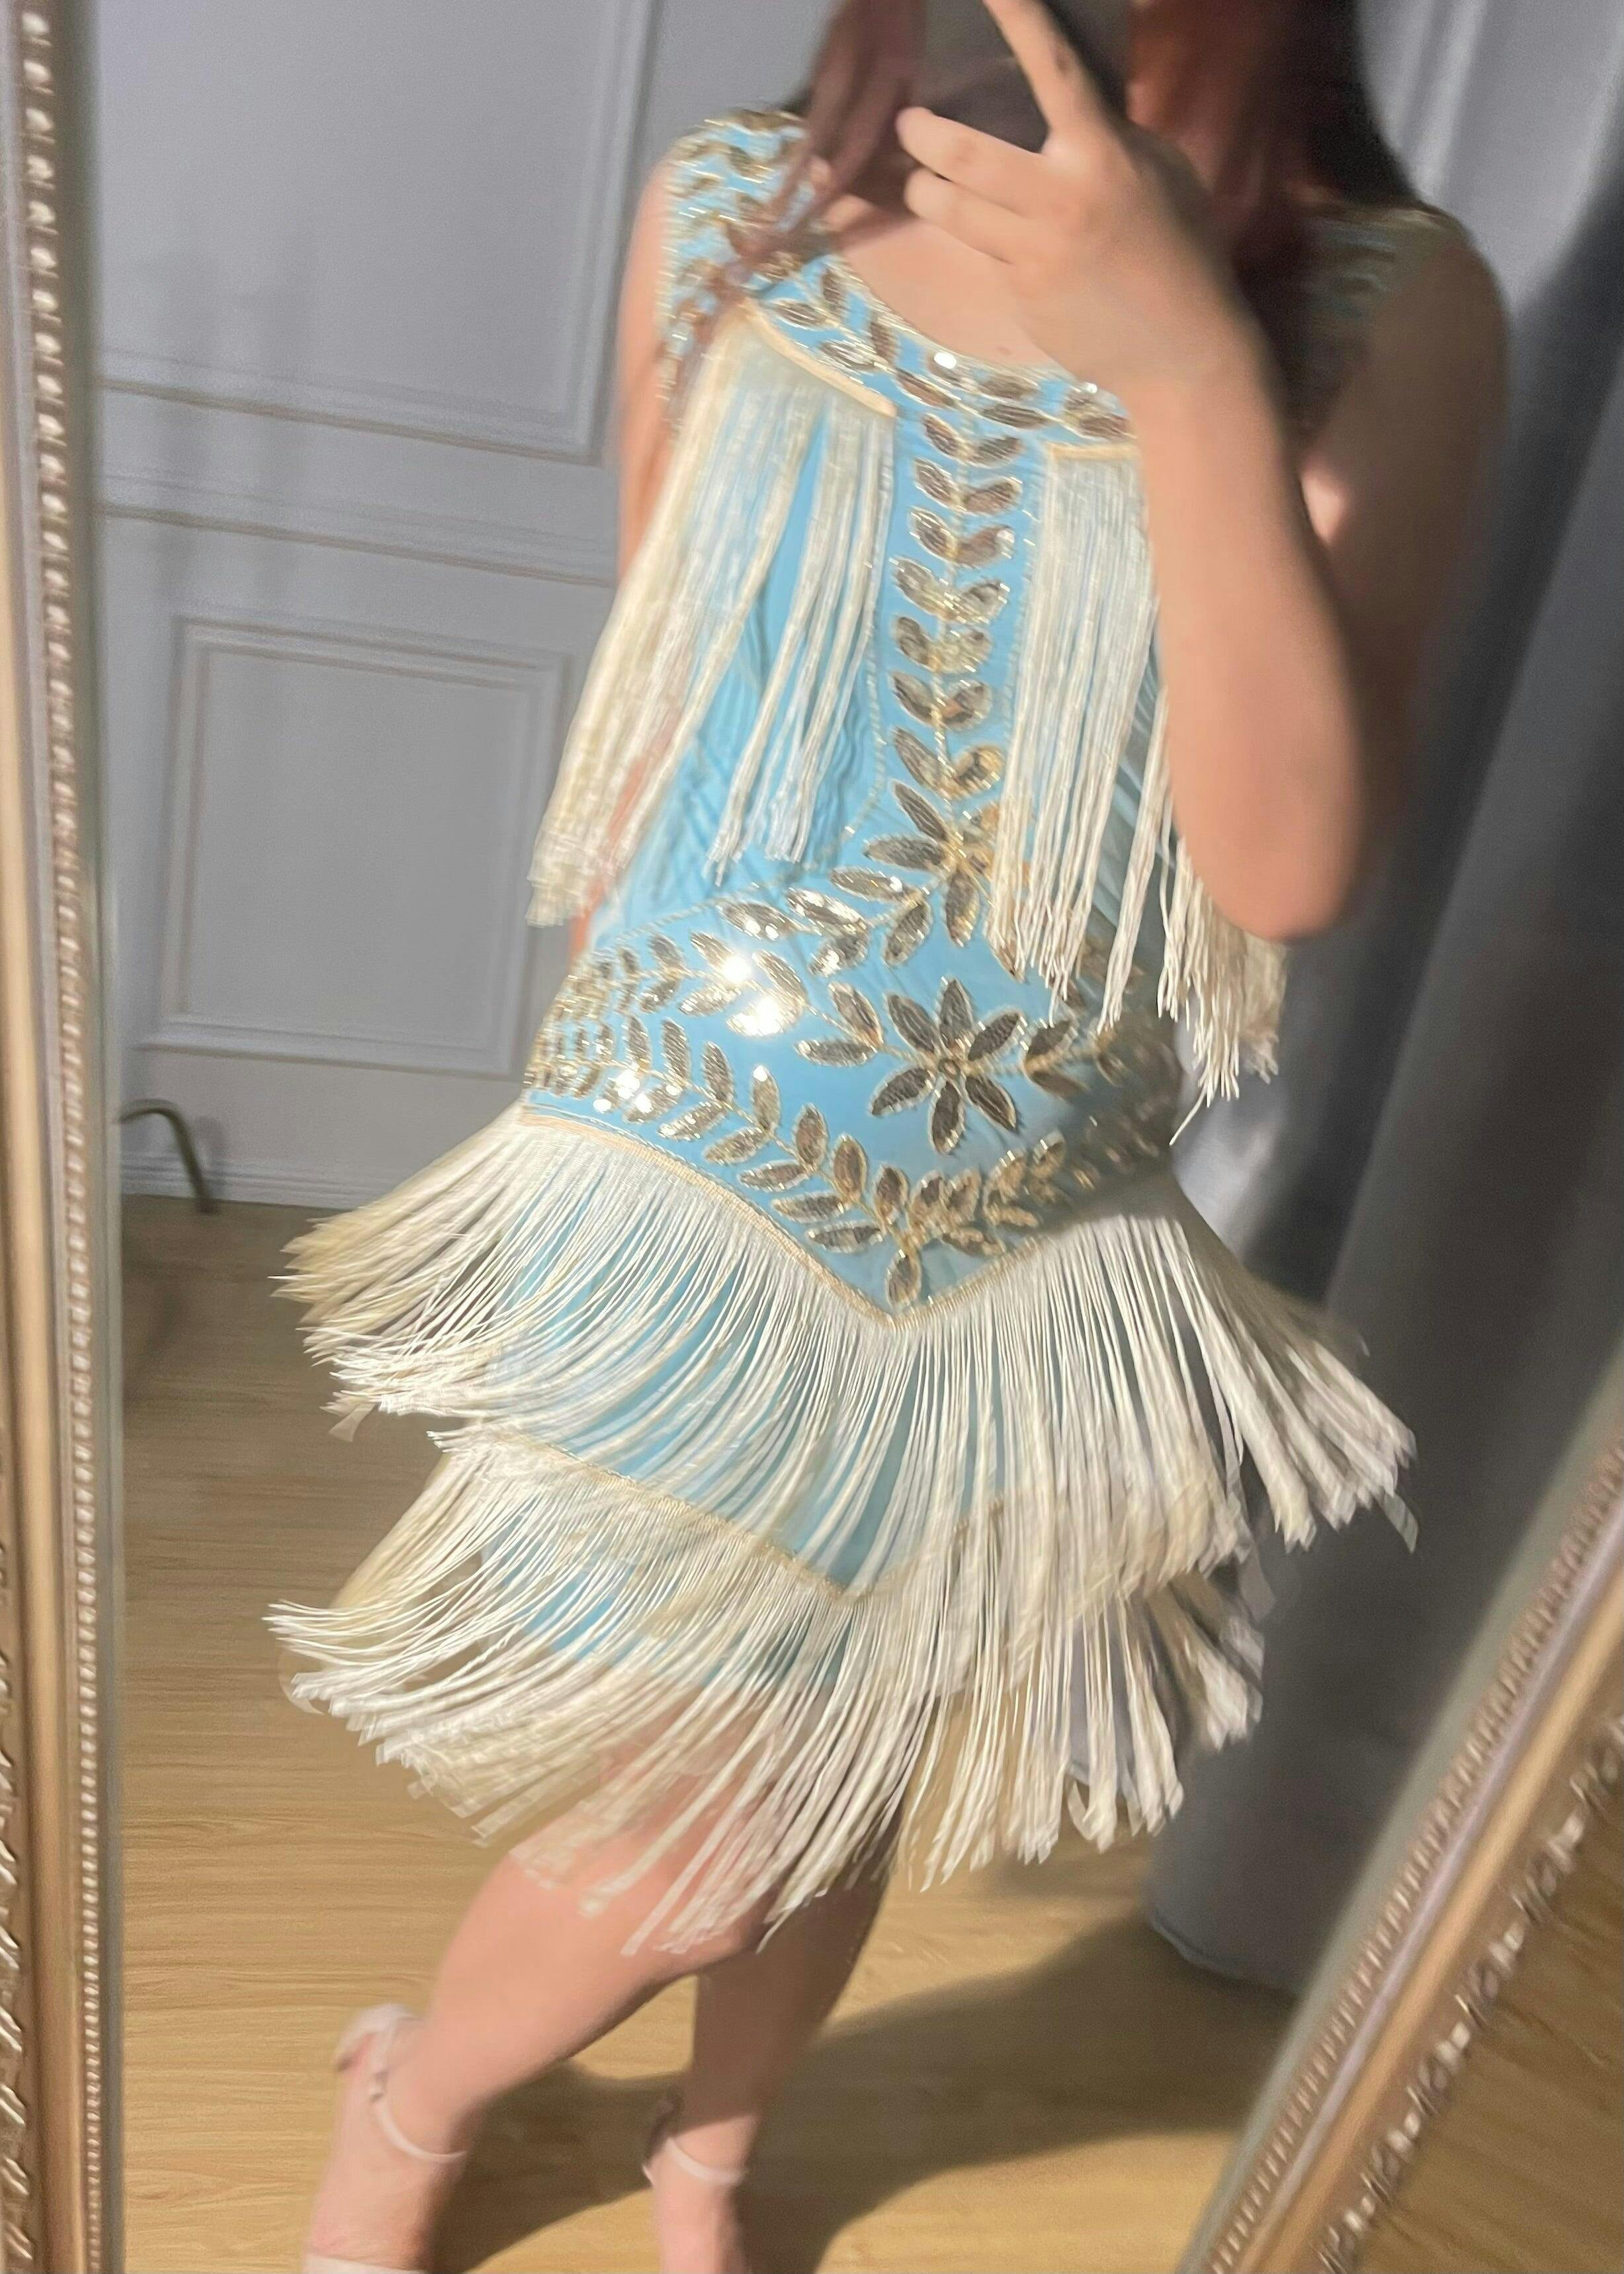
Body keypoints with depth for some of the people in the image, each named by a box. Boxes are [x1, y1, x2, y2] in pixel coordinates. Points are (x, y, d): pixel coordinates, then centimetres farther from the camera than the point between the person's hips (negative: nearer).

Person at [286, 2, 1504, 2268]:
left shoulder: (1393, 306, -5)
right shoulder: (728, 207, -1)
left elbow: (1295, 861, -16)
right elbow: (649, 679, 9)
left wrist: (1190, 366, -26)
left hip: (1033, 1271, 2)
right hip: (691, 1209, -1)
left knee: (839, 1802, 20)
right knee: (673, 1865, 8)